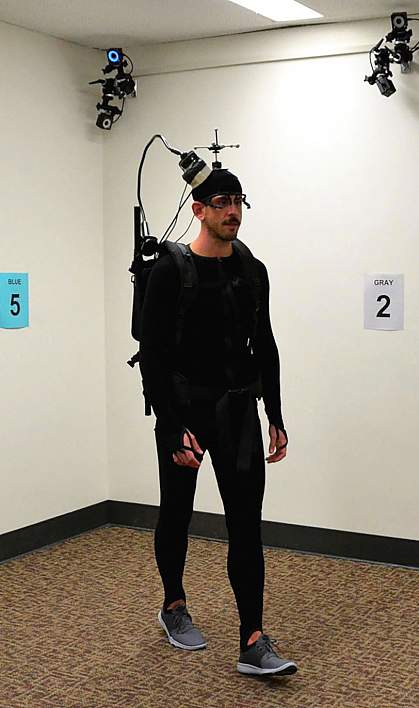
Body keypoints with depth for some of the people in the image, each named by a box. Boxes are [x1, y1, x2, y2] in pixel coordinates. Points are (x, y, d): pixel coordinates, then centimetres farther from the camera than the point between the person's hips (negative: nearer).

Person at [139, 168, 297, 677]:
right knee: (177, 514, 13)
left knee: (246, 521, -3)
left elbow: (264, 347, 12)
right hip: (185, 411, -4)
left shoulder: (253, 272, 6)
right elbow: (152, 355, -15)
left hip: (238, 410, 4)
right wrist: (172, 429, -20)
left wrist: (275, 417, 8)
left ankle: (252, 642, 0)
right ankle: (174, 607, 37)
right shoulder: (170, 271, -12)